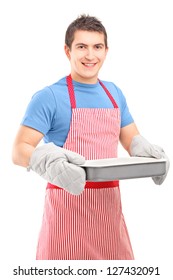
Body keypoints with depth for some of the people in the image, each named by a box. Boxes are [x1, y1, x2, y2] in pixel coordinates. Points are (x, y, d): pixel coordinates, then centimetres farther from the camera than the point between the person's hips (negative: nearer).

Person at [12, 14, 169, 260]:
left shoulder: (115, 94, 10)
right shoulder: (49, 97, -9)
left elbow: (132, 139, 17)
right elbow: (19, 150, -13)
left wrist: (149, 153, -6)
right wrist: (50, 161, -34)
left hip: (109, 203, 6)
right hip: (67, 205, -5)